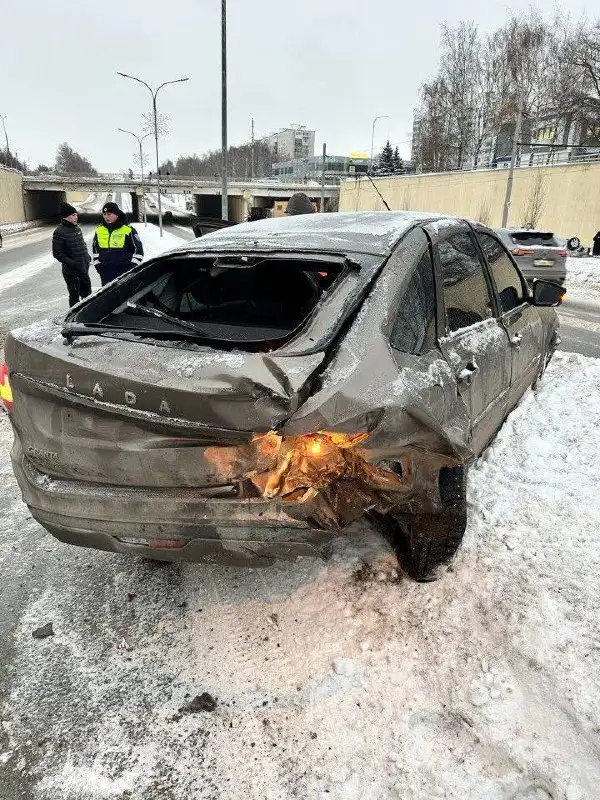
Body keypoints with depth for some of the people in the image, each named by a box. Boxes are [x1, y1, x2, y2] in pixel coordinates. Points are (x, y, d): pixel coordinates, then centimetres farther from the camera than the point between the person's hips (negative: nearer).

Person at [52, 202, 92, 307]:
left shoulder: (77, 228, 9)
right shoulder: (59, 232, -13)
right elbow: (57, 253, -14)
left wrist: (87, 256, 9)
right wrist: (72, 263, -22)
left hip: (84, 269, 7)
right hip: (71, 271, -7)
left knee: (87, 294, 17)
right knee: (74, 295, 1)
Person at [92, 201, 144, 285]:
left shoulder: (128, 230, -4)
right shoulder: (99, 230, 11)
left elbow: (138, 250, -1)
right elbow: (95, 249, 23)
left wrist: (132, 267, -5)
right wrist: (97, 265, 13)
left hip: (124, 272, -4)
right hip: (106, 273, 5)